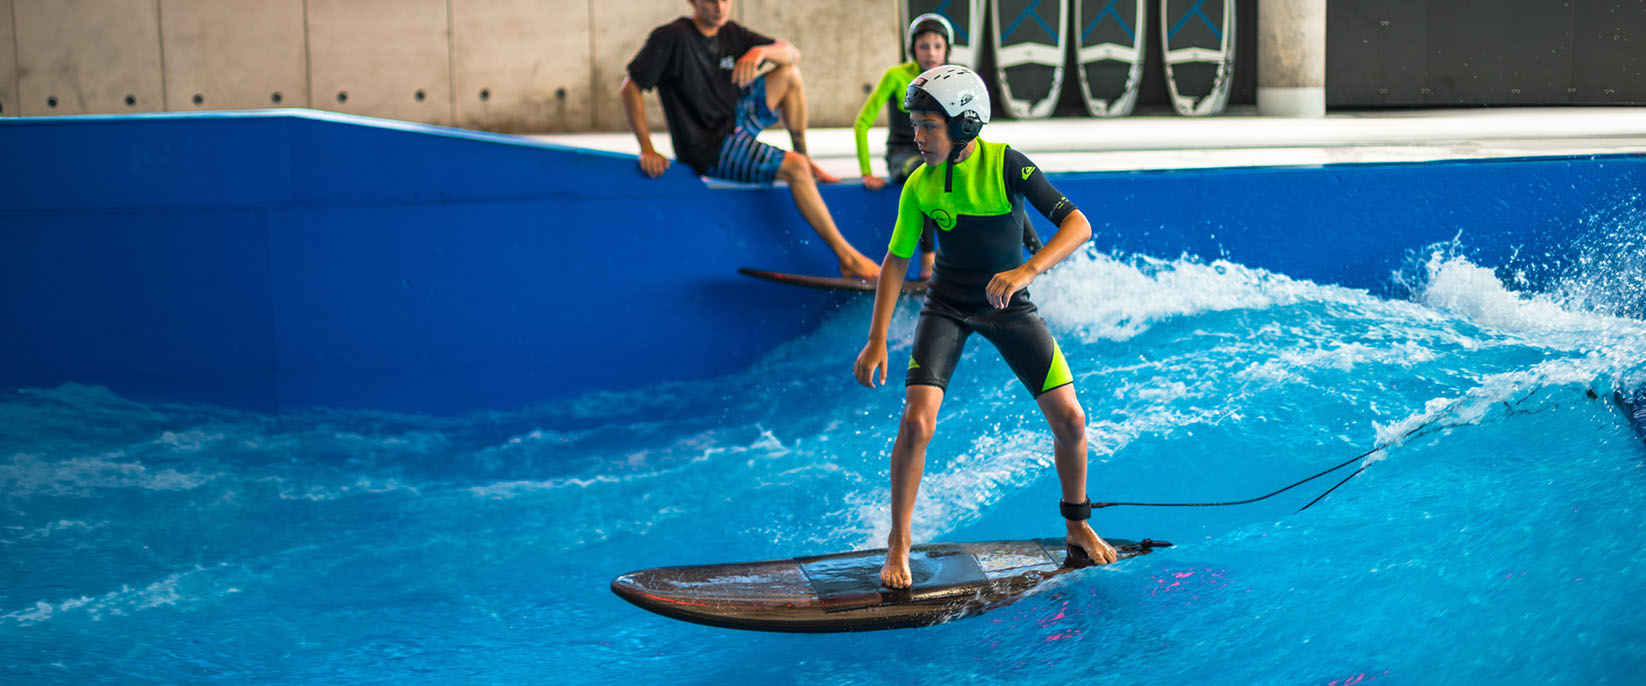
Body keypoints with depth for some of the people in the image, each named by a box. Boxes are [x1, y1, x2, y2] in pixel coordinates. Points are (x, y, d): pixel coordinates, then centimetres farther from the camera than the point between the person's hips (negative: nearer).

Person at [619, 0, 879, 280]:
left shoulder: (730, 34, 6)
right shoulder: (672, 37, -16)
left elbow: (792, 55, 1)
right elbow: (629, 89, -17)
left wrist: (762, 51, -23)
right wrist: (647, 150, -23)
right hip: (710, 150, -9)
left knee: (789, 74, 8)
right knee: (794, 168, -21)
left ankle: (805, 158, 15)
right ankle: (847, 257, -18)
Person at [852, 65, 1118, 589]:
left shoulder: (1006, 165, -21)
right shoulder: (920, 186, -13)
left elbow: (1078, 225, -25)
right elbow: (896, 261, -2)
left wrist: (1027, 271, -41)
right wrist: (876, 342, -7)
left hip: (1009, 306, 0)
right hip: (947, 309, 0)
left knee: (1070, 419, -6)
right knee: (917, 423, -18)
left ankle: (1077, 526, 20)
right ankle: (898, 544, 0)